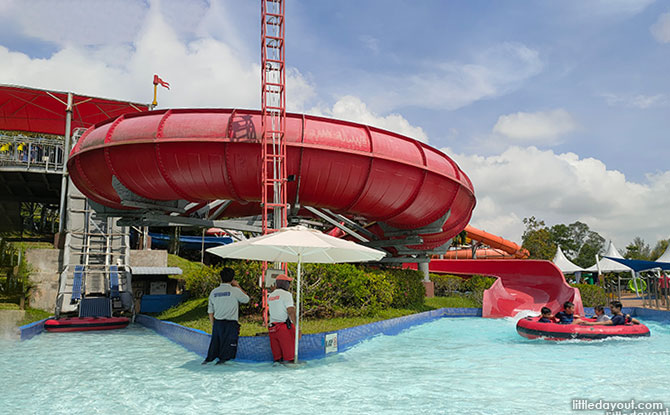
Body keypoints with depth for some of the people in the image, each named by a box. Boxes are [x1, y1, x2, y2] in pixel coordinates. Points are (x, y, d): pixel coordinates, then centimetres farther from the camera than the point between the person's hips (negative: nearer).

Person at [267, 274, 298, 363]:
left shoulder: (270, 296, 13)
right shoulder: (286, 294, -7)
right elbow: (290, 311, -16)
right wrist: (297, 327, -15)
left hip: (272, 328, 6)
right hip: (285, 327, -6)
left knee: (276, 355, 11)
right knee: (288, 356, -2)